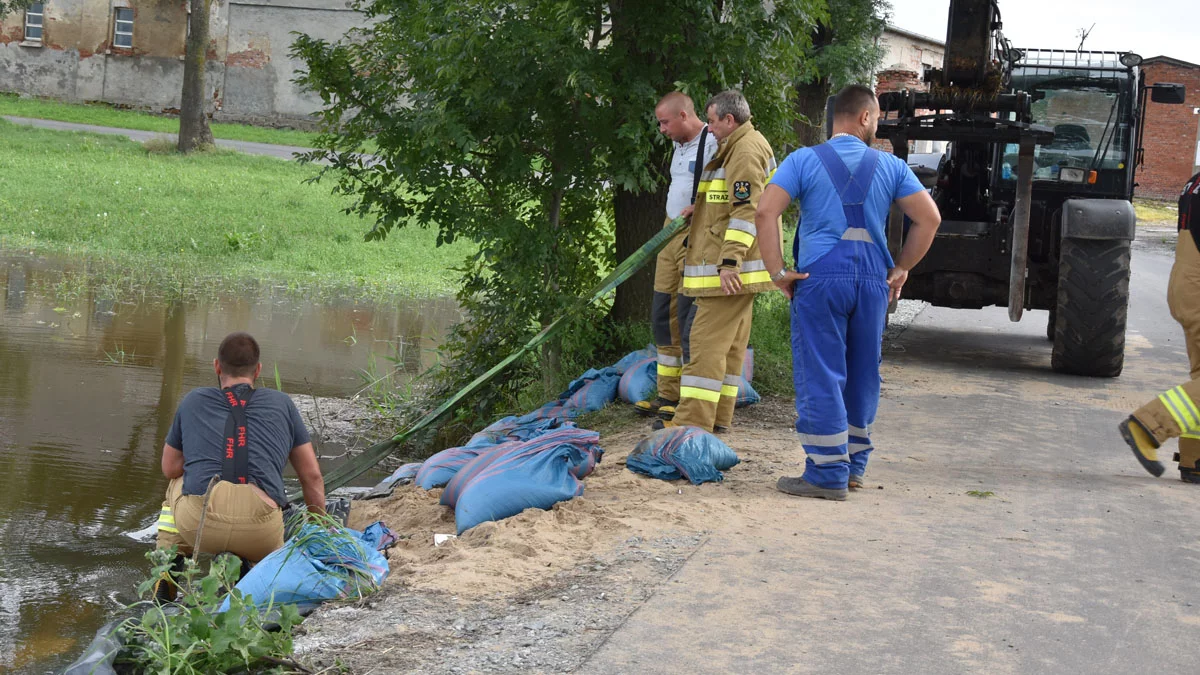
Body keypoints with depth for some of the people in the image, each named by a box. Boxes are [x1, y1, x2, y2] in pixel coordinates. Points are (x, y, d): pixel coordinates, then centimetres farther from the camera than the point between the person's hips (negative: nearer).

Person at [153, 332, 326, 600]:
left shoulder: (193, 401, 21)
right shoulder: (282, 404, 21)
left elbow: (170, 469, 30)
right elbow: (312, 477, 23)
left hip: (198, 524, 2)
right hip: (260, 534, -2)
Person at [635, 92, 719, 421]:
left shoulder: (713, 144, -12)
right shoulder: (680, 147, 18)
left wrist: (697, 210, -27)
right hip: (671, 233, 10)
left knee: (688, 317, -8)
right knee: (663, 314, 10)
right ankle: (668, 394, 18)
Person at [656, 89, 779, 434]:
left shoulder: (746, 149, -14)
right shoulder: (739, 146, 21)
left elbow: (748, 209, -23)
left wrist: (729, 261, -27)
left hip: (731, 268, -11)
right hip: (735, 267, 11)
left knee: (707, 342, -12)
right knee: (729, 343, 13)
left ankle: (694, 421, -12)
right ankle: (717, 416, 19)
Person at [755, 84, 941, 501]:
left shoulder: (804, 160, 1)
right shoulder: (890, 166, 8)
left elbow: (766, 211, -10)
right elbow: (928, 219, 6)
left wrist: (778, 272, -5)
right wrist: (901, 270, 13)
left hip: (821, 278, -3)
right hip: (873, 280, 3)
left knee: (820, 376, -2)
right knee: (863, 375, 14)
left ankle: (827, 473, -4)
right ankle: (854, 465, 23)